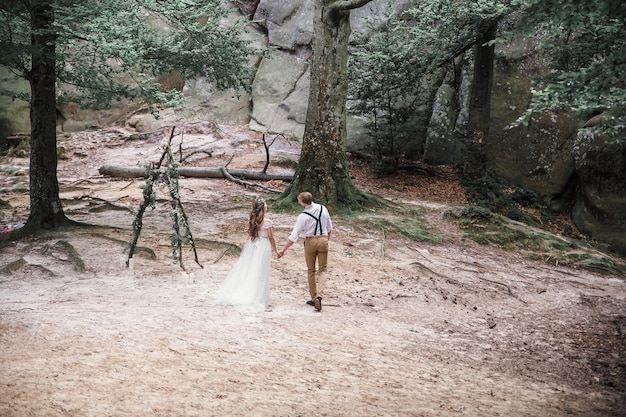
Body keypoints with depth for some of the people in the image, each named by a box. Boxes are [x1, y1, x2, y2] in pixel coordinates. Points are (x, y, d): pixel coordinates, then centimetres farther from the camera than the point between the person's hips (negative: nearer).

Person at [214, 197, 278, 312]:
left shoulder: (250, 220, -2)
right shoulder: (267, 222, -15)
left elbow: (249, 234, 7)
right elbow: (271, 238, -8)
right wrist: (275, 250, 5)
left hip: (251, 245, 5)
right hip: (263, 247, -5)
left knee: (244, 269, 12)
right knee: (259, 273, 3)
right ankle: (255, 298, 7)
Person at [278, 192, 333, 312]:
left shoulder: (303, 216, -16)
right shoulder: (323, 209, -3)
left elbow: (294, 236, -15)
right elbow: (329, 227, 10)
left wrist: (283, 250, -9)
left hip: (310, 241, -3)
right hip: (323, 240, 3)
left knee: (311, 271, 13)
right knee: (322, 270, 7)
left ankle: (313, 298, 17)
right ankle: (319, 296, -13)